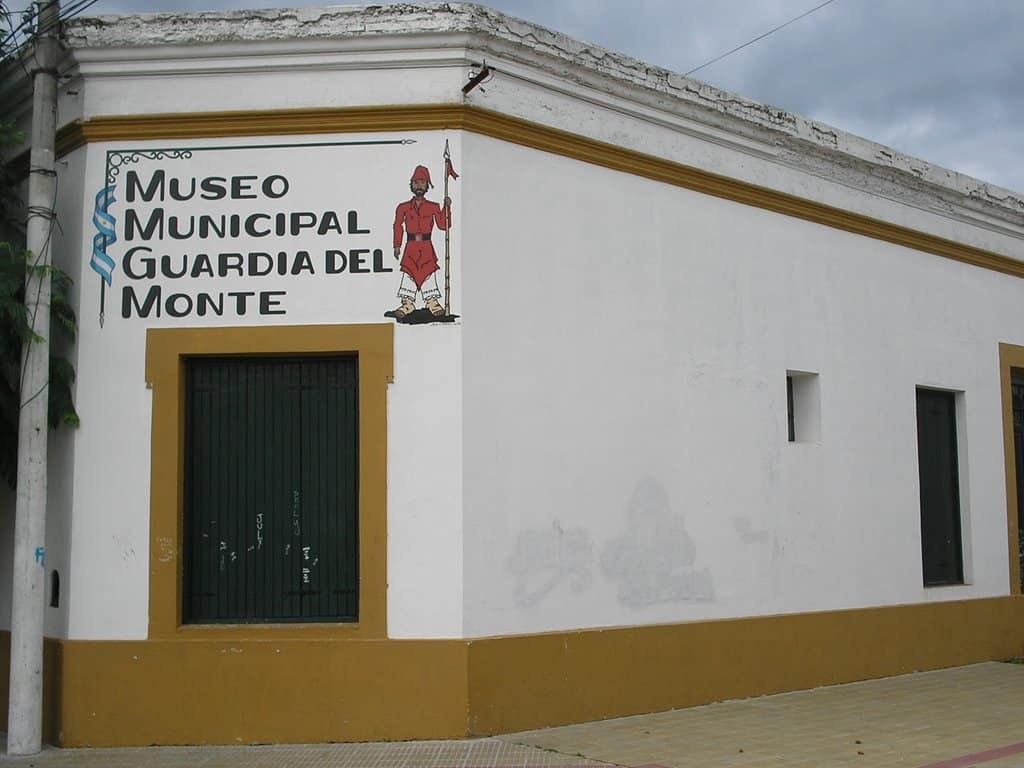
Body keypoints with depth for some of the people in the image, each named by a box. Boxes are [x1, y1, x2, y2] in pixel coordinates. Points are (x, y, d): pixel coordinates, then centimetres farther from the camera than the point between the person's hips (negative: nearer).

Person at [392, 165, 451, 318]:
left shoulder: (433, 207, 5)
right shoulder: (404, 207, 6)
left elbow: (443, 225, -1)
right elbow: (398, 226, 6)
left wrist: (447, 208, -11)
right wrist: (397, 246, 1)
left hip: (427, 247, 0)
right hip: (411, 247, 0)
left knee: (429, 272, -1)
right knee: (409, 273, -1)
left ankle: (432, 302, 6)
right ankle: (408, 303, 6)